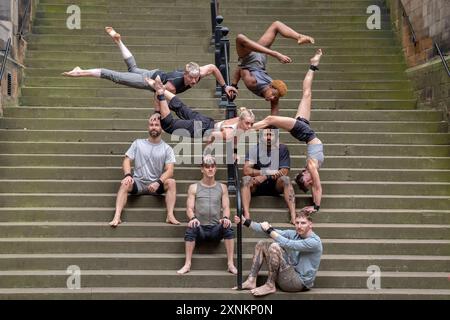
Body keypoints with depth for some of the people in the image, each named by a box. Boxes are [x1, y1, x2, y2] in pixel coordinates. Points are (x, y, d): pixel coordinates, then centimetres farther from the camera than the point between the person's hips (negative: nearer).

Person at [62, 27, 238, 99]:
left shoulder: (197, 74, -24)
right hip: (151, 81, -7)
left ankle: (117, 39, 48)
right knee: (115, 77, -1)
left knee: (133, 68, 32)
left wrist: (224, 86, -6)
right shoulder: (172, 85, -42)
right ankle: (81, 72, 6)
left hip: (158, 74, 7)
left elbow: (213, 67, -8)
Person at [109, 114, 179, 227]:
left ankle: (170, 216, -33)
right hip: (138, 183, 0)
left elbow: (169, 170, -7)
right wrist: (127, 175, -19)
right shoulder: (138, 143, 9)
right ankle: (117, 217, -39)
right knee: (125, 183, -31)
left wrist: (158, 182, -25)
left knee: (171, 182, -29)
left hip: (156, 185, 0)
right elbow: (127, 160, 3)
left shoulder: (167, 149, 3)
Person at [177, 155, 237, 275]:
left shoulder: (222, 187, 14)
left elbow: (226, 207, 6)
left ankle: (231, 264, -27)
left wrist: (225, 218, -17)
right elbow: (189, 208, 3)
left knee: (228, 227, -31)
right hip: (200, 228, -1)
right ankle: (187, 264, -29)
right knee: (191, 228, -34)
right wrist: (193, 218, -20)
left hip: (216, 229, 1)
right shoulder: (194, 187, 10)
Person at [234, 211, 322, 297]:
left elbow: (288, 244, -26)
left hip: (301, 283, -9)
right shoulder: (294, 234, 7)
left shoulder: (314, 241, -16)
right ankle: (251, 281, 1)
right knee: (262, 244, 11)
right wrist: (246, 221, -7)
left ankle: (270, 286, -14)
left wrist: (269, 230, -15)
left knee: (274, 247, -25)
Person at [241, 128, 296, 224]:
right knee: (246, 179, -29)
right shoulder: (254, 149, -1)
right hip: (257, 186, 0)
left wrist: (265, 176, -22)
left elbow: (285, 172, -9)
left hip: (275, 184, 0)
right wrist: (267, 172, -24)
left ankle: (293, 216, -41)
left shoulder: (282, 149, -1)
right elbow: (246, 170, -12)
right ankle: (246, 215, -42)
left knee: (285, 179, -31)